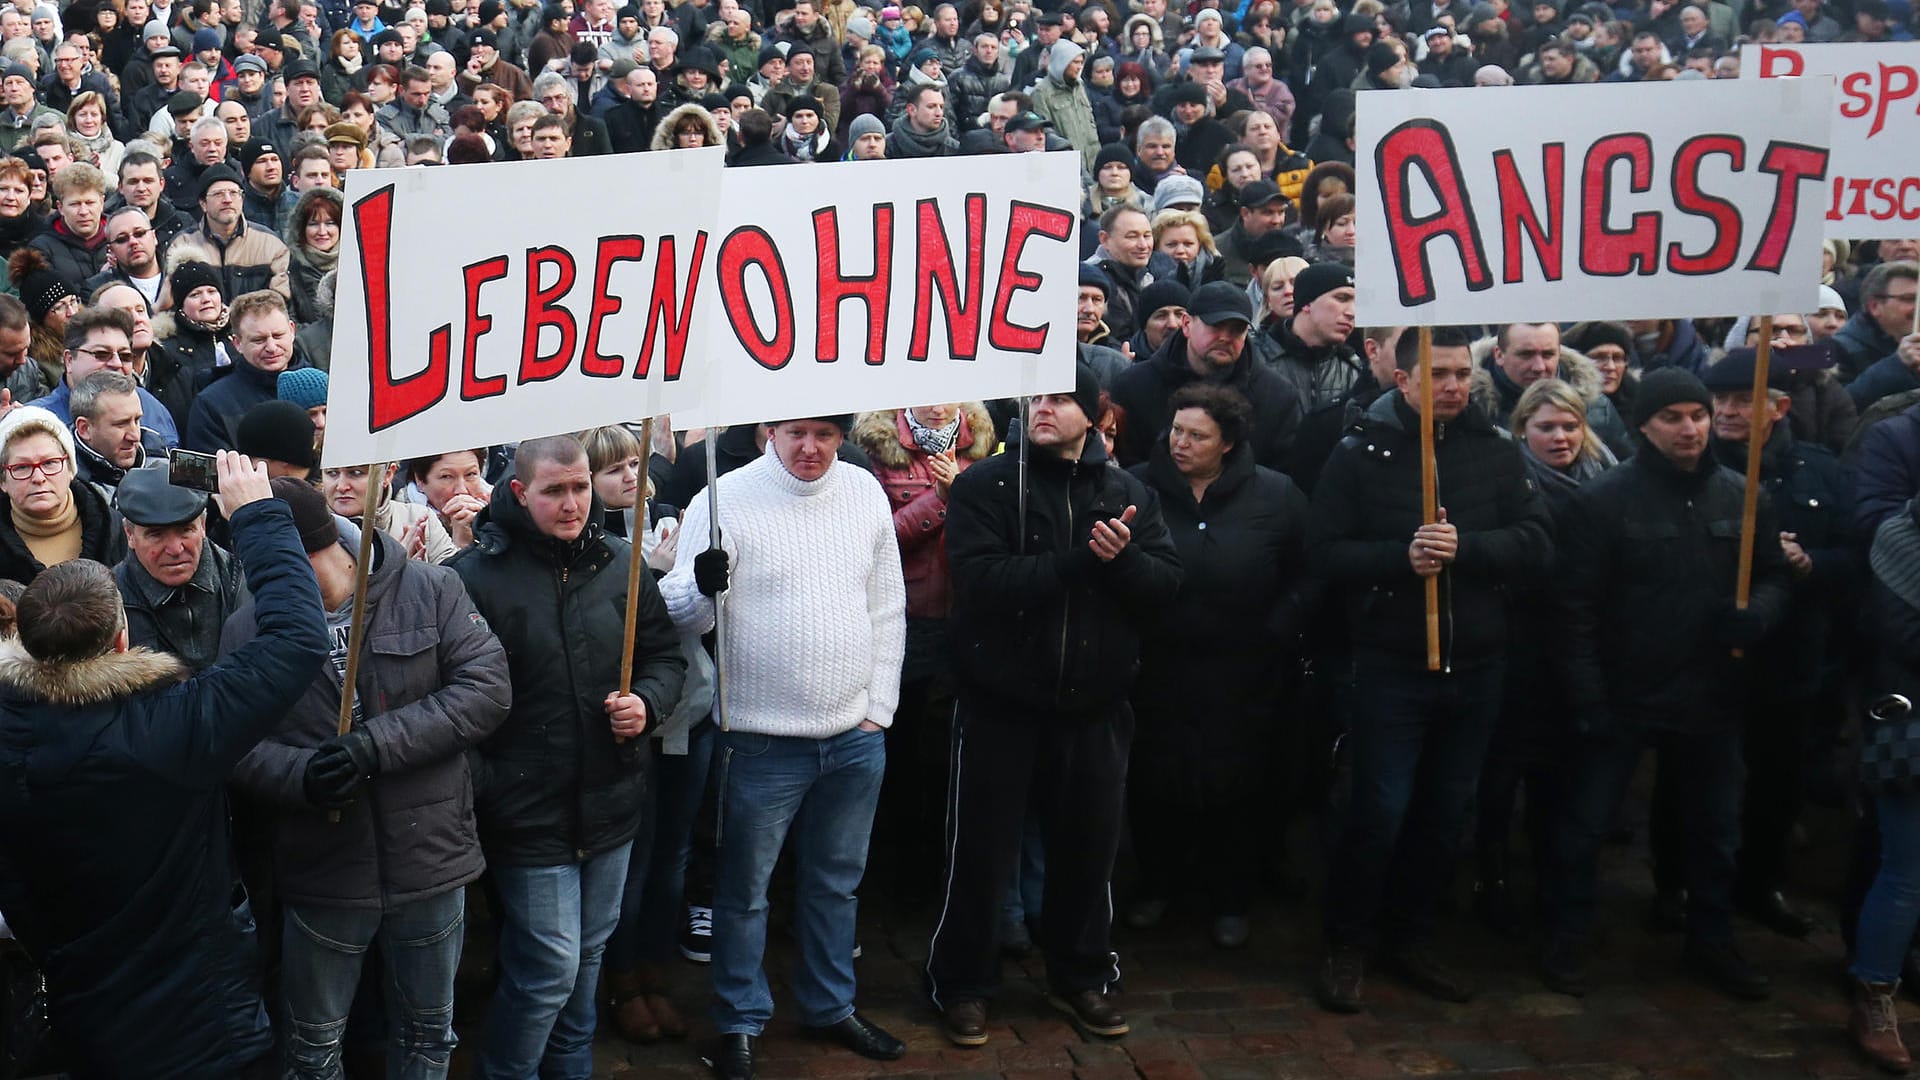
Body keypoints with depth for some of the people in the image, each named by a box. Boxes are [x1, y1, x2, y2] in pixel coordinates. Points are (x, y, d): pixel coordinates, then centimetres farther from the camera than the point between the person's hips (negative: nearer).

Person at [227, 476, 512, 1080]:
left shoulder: (431, 590, -8)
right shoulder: (248, 628, -4)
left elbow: (487, 688, -14)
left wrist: (377, 744, -22)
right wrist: (301, 775, -27)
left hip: (430, 861, 0)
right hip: (322, 870, 1)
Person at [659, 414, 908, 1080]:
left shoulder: (866, 493, 3)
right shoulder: (728, 499, -10)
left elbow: (888, 607, 10)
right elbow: (682, 615, -11)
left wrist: (879, 709, 6)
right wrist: (702, 587, -34)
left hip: (856, 737, 4)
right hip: (762, 742, -4)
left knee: (836, 881, 19)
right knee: (744, 889, 7)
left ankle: (831, 1006, 36)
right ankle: (740, 1024, 23)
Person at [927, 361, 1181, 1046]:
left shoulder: (1127, 493, 5)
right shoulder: (985, 485, -6)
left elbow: (1167, 583, -3)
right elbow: (980, 581, -21)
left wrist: (1123, 559, -23)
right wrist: (1080, 560, -24)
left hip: (1094, 706, 3)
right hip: (1000, 702, -3)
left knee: (1089, 847, 14)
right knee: (981, 850, 6)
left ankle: (1080, 977, 33)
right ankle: (962, 985, 23)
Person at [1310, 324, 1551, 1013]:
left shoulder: (1495, 451, 3)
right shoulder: (1360, 454, -4)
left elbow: (1534, 544, -5)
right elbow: (1329, 555, -8)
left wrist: (1463, 547, -21)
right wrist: (1402, 556, -24)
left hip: (1475, 667, 4)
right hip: (1391, 666, -3)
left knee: (1446, 813, 13)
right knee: (1380, 812, -3)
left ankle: (1410, 939, 29)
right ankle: (1347, 945, 14)